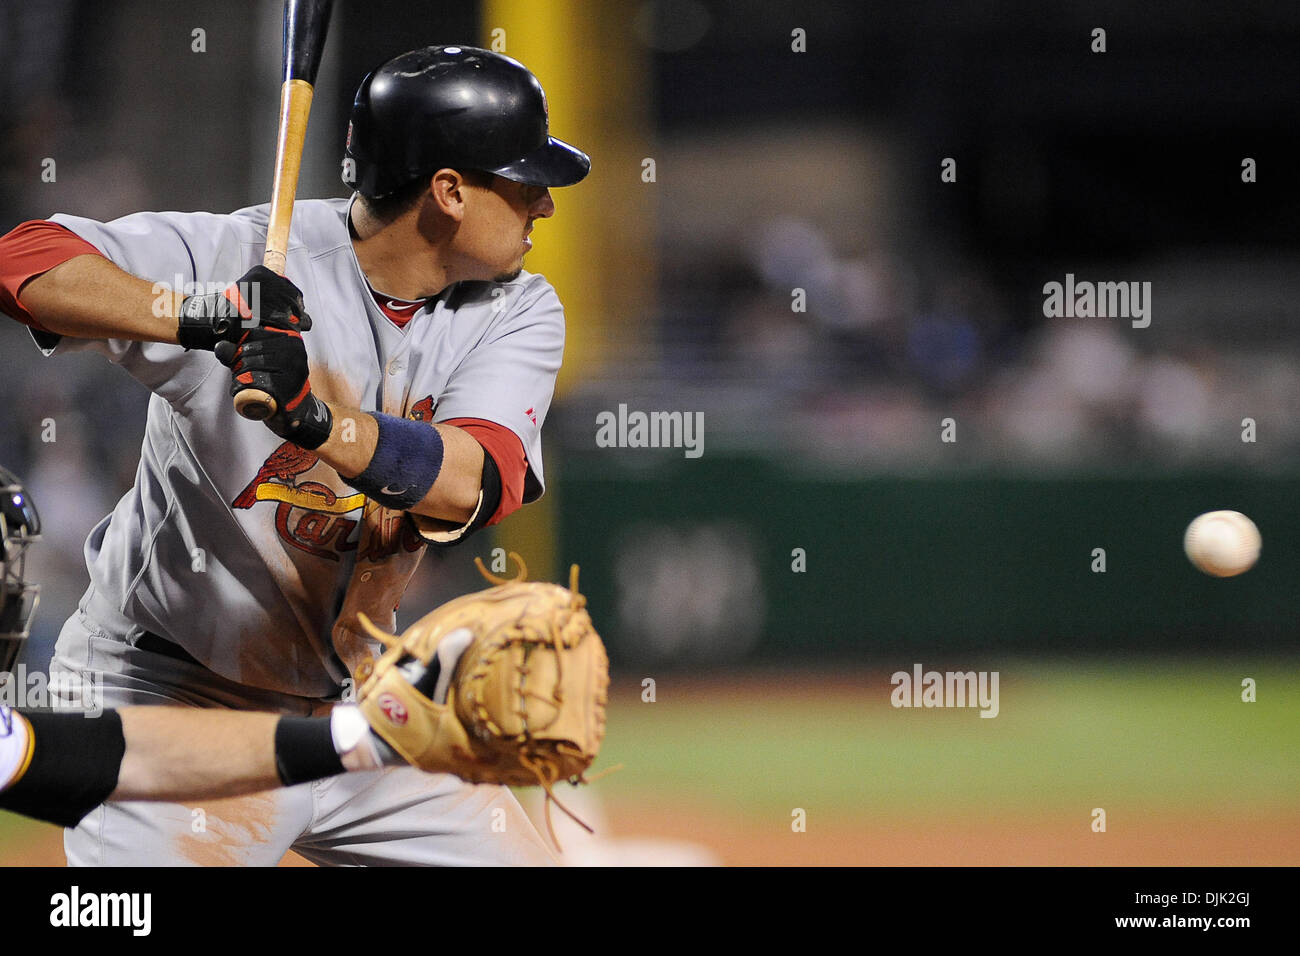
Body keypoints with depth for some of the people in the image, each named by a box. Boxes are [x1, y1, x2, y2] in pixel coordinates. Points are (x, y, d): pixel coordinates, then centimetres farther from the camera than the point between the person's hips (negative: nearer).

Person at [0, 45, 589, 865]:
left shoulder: (519, 313, -3)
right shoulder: (244, 255, -17)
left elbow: (475, 485, -21)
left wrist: (316, 415, -38)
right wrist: (197, 314, -42)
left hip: (353, 698, 6)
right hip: (169, 700, -6)